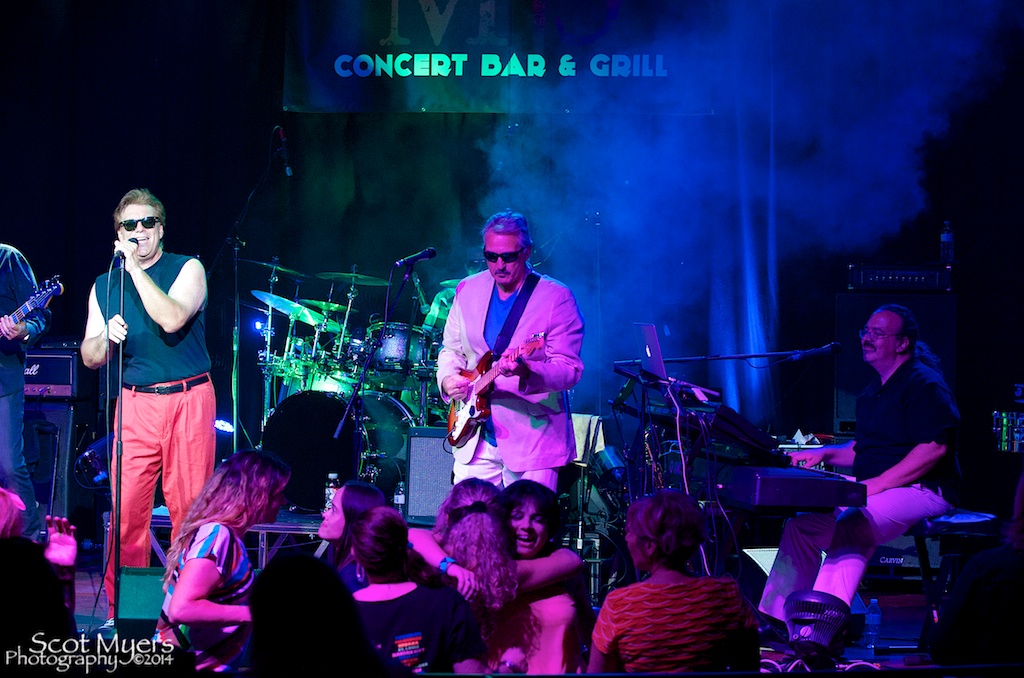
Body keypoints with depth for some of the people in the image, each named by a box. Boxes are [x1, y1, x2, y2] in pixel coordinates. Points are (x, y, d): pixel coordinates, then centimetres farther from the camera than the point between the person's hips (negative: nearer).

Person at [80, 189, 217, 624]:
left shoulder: (187, 269, 2)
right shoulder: (103, 287, 13)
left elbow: (172, 319, -18)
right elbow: (90, 358, 12)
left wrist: (136, 267, -15)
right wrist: (107, 337, -9)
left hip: (189, 398, -3)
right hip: (135, 404, 3)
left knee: (189, 506, -5)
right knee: (126, 508, -4)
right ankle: (121, 612, 3)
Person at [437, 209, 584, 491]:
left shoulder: (557, 298, -7)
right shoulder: (467, 290, 8)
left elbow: (571, 370, -14)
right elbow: (451, 349, 19)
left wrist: (526, 372, -33)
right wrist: (448, 379, -3)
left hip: (532, 441, -4)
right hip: (475, 439, 4)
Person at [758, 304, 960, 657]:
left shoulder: (924, 385, -11)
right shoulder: (874, 391, 20)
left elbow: (934, 447, -23)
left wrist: (878, 483, -25)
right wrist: (823, 453, 9)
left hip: (921, 491, -10)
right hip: (878, 491, 10)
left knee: (852, 524, -35)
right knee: (803, 521, -4)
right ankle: (777, 621, -2)